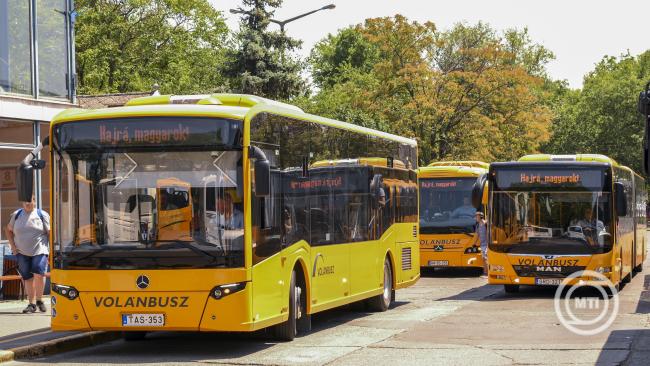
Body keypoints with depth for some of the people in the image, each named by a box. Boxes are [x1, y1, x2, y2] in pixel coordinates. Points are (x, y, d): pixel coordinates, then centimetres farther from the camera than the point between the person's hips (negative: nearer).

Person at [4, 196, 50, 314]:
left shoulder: (42, 215, 2)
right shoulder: (16, 215, 8)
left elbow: (50, 233, 4)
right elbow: (9, 230, 18)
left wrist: (52, 249, -4)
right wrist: (13, 246, 7)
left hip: (39, 251, -3)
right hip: (22, 252, 3)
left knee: (39, 274, -19)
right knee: (28, 278, 2)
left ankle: (39, 300, -2)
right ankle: (32, 304, 10)